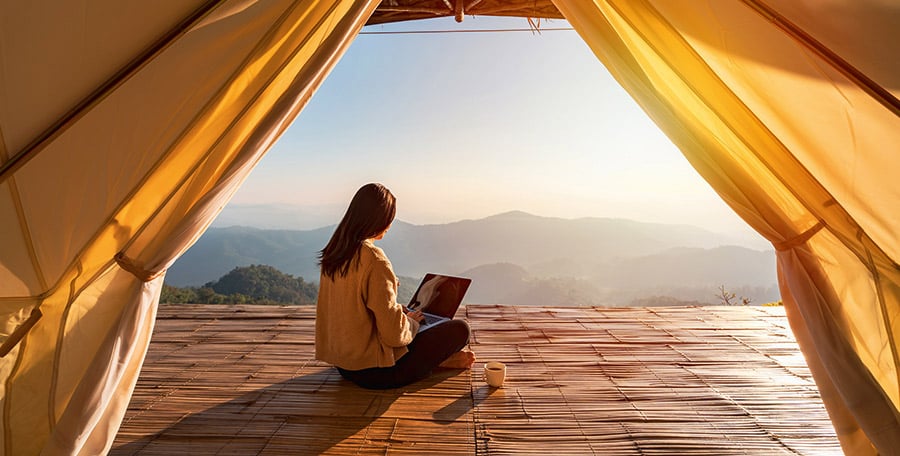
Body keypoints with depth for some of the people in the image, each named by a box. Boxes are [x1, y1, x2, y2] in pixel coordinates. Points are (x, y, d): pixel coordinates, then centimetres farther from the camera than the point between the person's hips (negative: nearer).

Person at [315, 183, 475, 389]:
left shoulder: (333, 251, 1)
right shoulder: (374, 259, -25)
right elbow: (394, 334, -24)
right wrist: (411, 321, -3)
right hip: (374, 372, -9)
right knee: (460, 329, -6)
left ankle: (436, 357, 18)